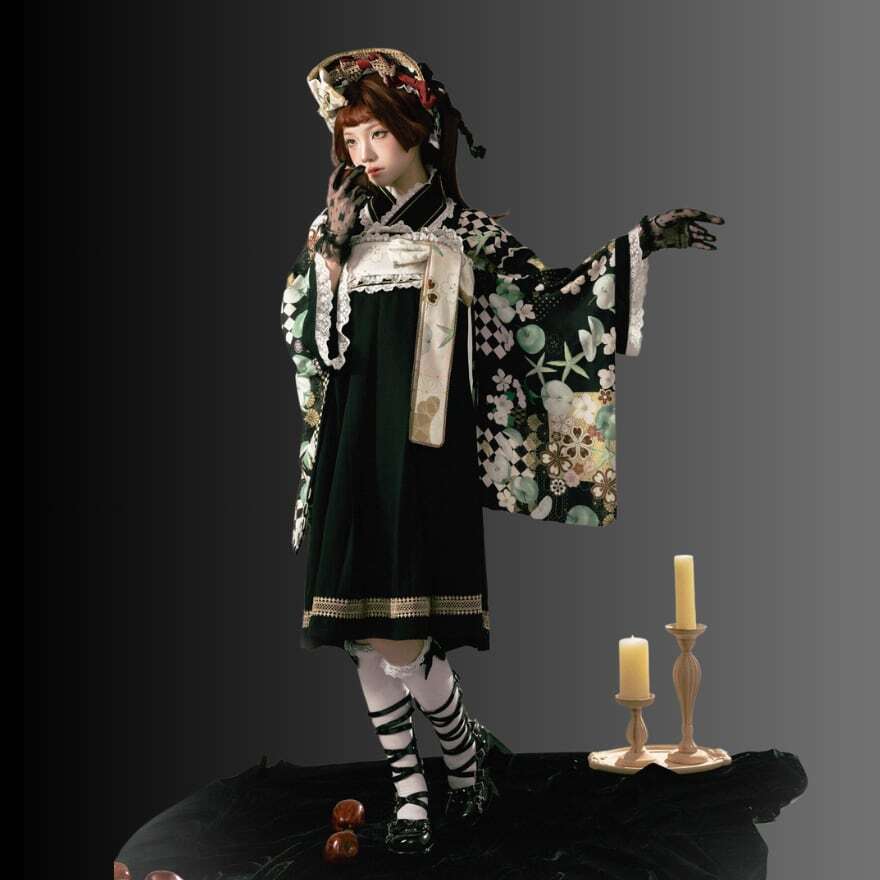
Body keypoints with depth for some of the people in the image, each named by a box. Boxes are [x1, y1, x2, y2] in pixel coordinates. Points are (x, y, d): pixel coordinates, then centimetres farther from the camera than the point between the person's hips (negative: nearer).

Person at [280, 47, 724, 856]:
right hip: (350, 450, 4)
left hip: (422, 458, -4)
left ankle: (466, 757, 20)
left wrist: (642, 241, -6)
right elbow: (298, 329, 13)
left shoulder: (467, 234, 4)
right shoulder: (340, 228, 12)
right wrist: (329, 247, 3)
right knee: (364, 639, 6)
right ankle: (411, 794, 21)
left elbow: (552, 302, -1)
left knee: (400, 645, -9)